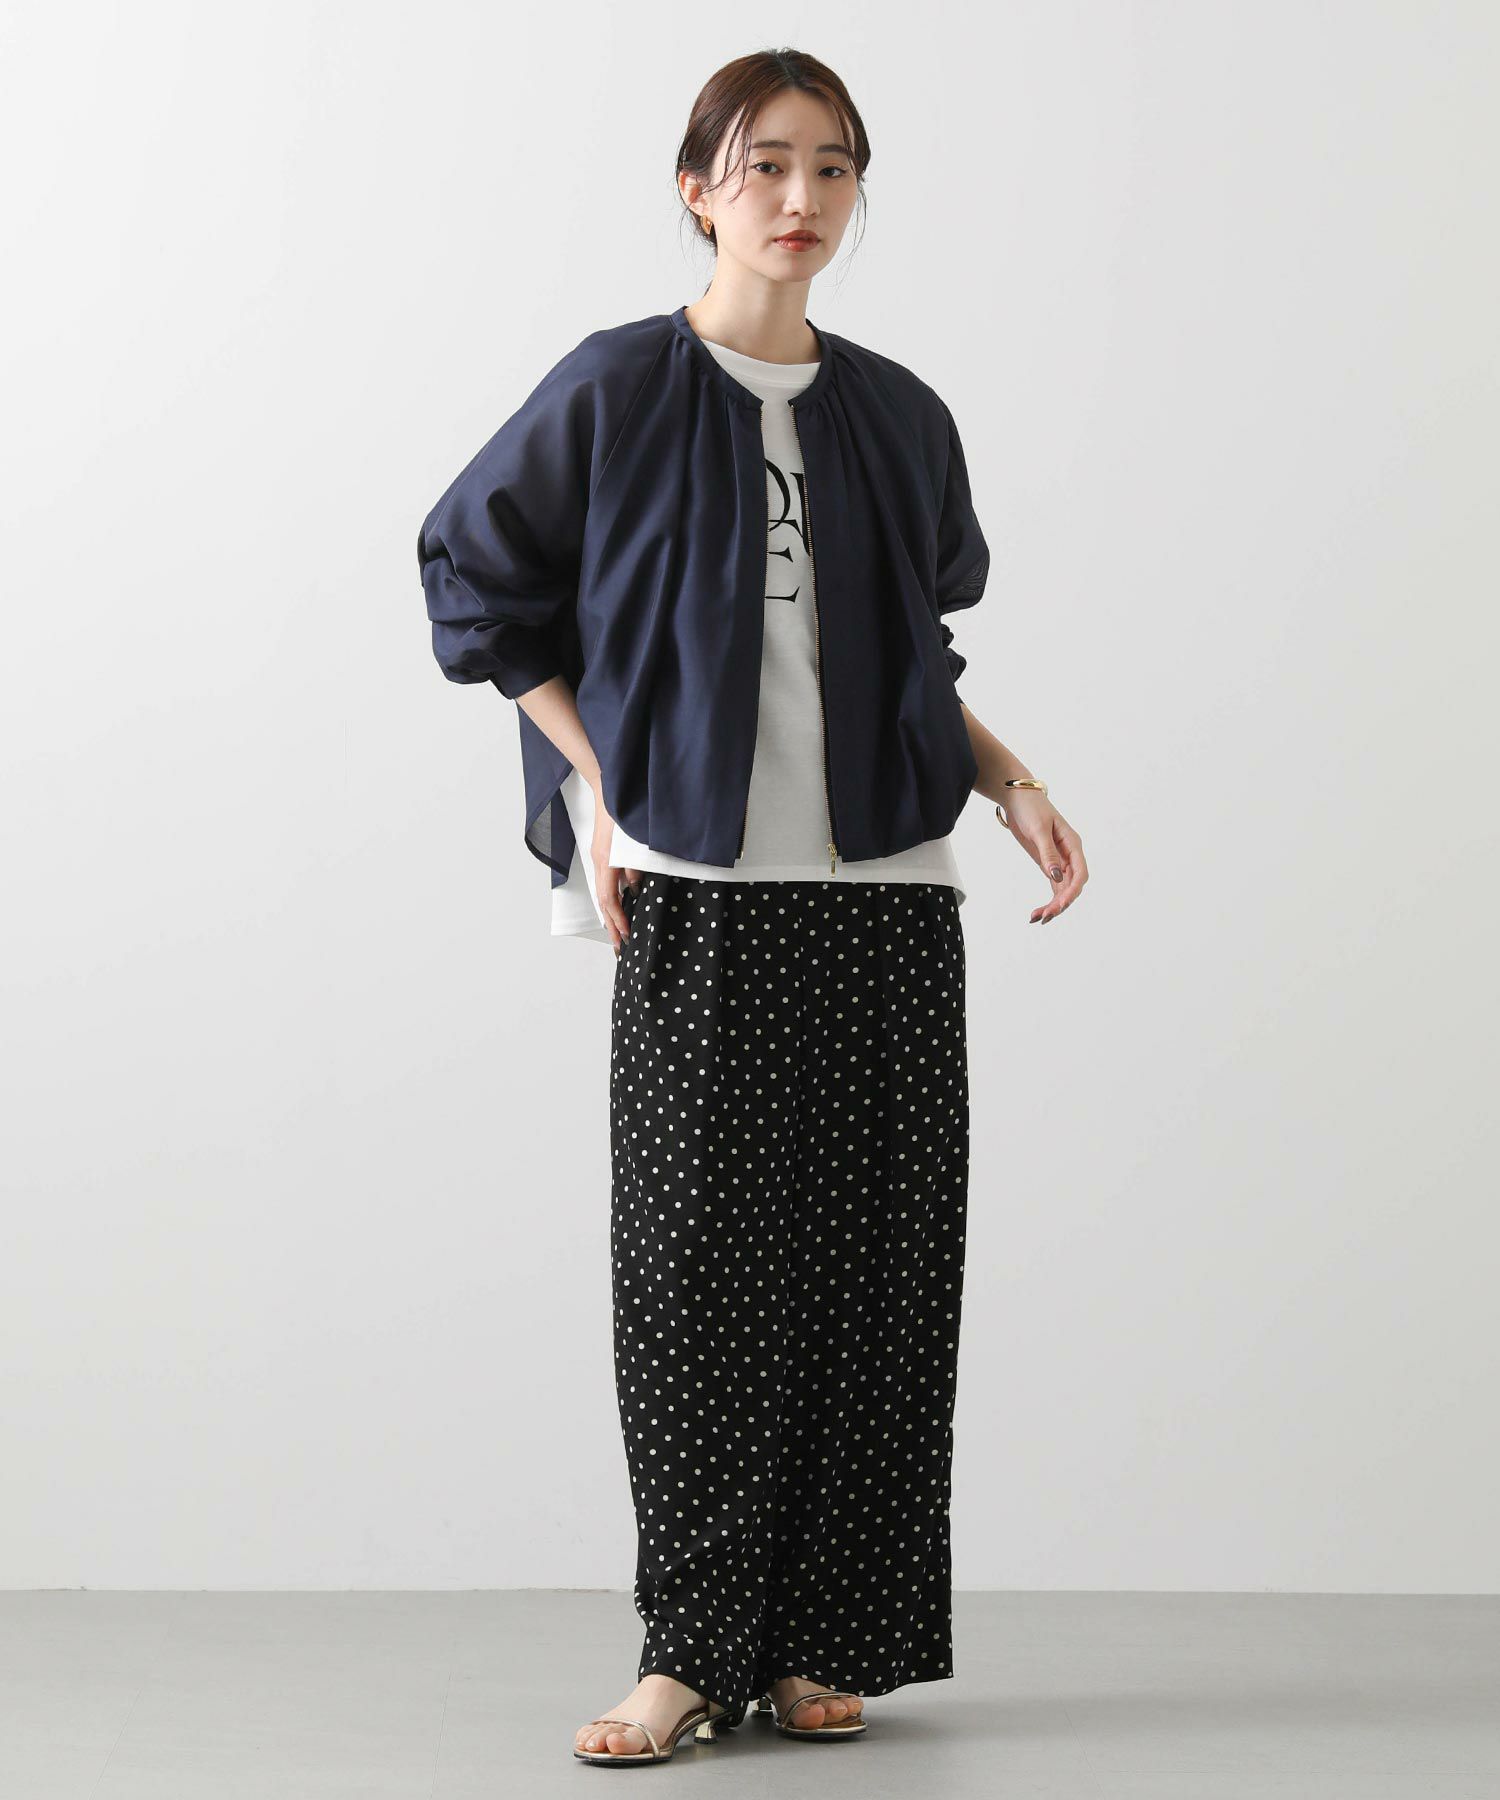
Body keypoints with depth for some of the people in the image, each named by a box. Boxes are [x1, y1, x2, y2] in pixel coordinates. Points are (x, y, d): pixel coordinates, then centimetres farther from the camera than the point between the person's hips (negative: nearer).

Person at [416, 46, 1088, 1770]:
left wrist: (1015, 783, 5)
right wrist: (598, 793, -3)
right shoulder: (616, 391, 0)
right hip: (695, 897, -3)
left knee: (872, 1261, 1)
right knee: (694, 1261, -4)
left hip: (885, 896, 3)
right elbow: (475, 576, 6)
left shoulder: (898, 419, 11)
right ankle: (692, 1652, 4)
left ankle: (821, 1642, 11)